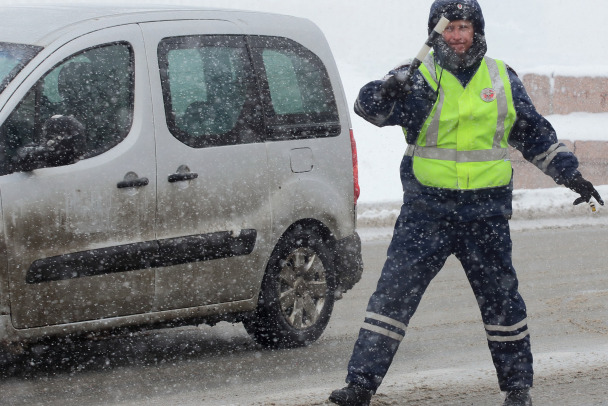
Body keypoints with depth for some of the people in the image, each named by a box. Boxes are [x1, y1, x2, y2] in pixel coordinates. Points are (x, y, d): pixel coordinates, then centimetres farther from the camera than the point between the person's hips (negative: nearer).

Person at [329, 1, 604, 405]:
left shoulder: (502, 78, 8)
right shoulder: (419, 77, -1)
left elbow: (534, 134, 18)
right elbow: (370, 107, -17)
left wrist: (571, 174, 16)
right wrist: (386, 92, -38)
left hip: (487, 211, 2)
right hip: (427, 208, -2)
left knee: (500, 299, 10)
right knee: (394, 293, -7)